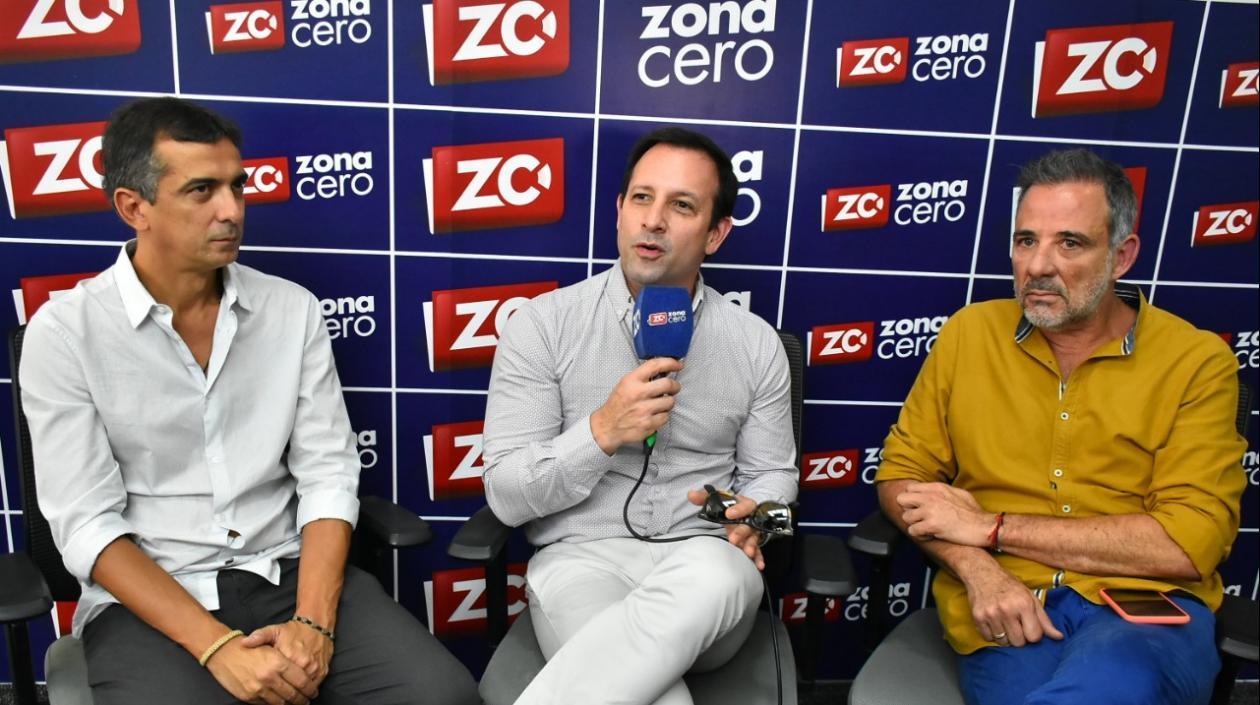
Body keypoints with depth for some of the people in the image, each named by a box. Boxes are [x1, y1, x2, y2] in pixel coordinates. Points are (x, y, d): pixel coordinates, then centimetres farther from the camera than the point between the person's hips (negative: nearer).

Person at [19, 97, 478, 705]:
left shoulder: (292, 309, 3)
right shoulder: (64, 333, -4)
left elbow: (328, 472, 0)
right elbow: (87, 524, -8)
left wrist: (313, 622, -13)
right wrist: (216, 646, -18)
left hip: (290, 574, 3)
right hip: (147, 599, -2)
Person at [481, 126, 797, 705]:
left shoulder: (756, 343, 6)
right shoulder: (541, 324, -1)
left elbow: (771, 473, 15)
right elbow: (508, 496, -4)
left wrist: (749, 519, -8)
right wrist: (602, 431, -19)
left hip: (703, 566, 4)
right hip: (581, 558, -3)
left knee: (717, 575, -36)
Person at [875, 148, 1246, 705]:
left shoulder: (1198, 361, 1)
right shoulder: (969, 333, 8)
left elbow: (1189, 543, -7)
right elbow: (900, 475, 9)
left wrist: (991, 528, -9)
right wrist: (977, 569, -11)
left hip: (1147, 605, -1)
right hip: (1009, 607, 1)